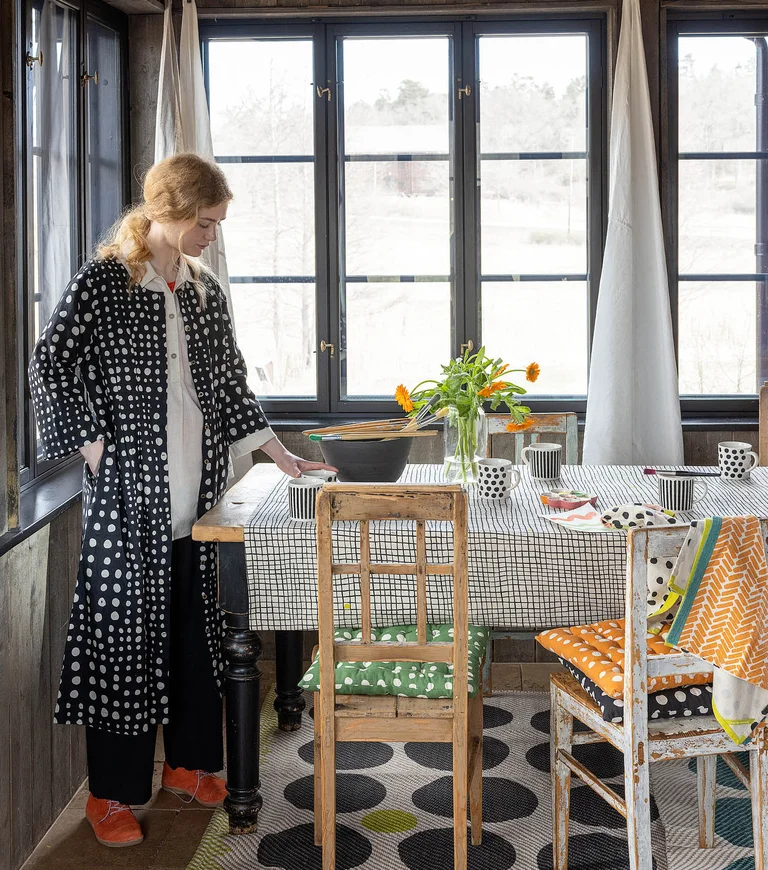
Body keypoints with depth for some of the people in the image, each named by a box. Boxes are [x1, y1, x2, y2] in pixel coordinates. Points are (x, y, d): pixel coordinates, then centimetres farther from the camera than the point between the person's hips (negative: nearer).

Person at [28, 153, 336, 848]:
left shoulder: (206, 291, 12)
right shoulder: (102, 282, -6)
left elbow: (230, 384, 18)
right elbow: (51, 367, -6)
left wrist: (283, 458, 15)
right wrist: (97, 451, -10)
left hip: (195, 492, 6)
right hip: (128, 492, -6)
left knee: (193, 627, 11)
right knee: (125, 630, -1)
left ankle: (187, 764, 27)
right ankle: (111, 794, 11)